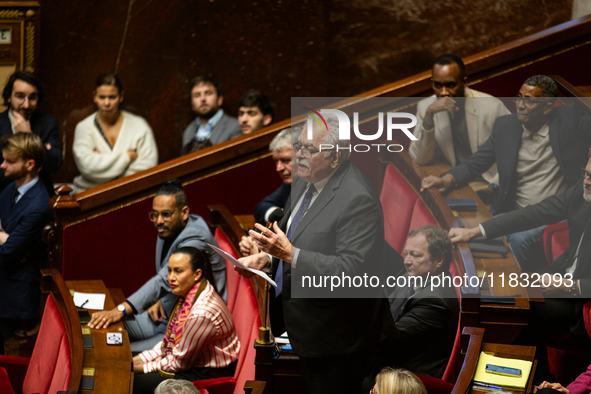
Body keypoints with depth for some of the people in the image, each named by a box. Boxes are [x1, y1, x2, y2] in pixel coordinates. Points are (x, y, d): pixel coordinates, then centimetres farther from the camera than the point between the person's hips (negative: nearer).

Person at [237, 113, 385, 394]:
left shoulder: (358, 200, -24)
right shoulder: (304, 184, 7)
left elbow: (351, 271, -30)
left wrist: (291, 254, -34)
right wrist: (268, 258, 0)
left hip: (336, 339, -9)